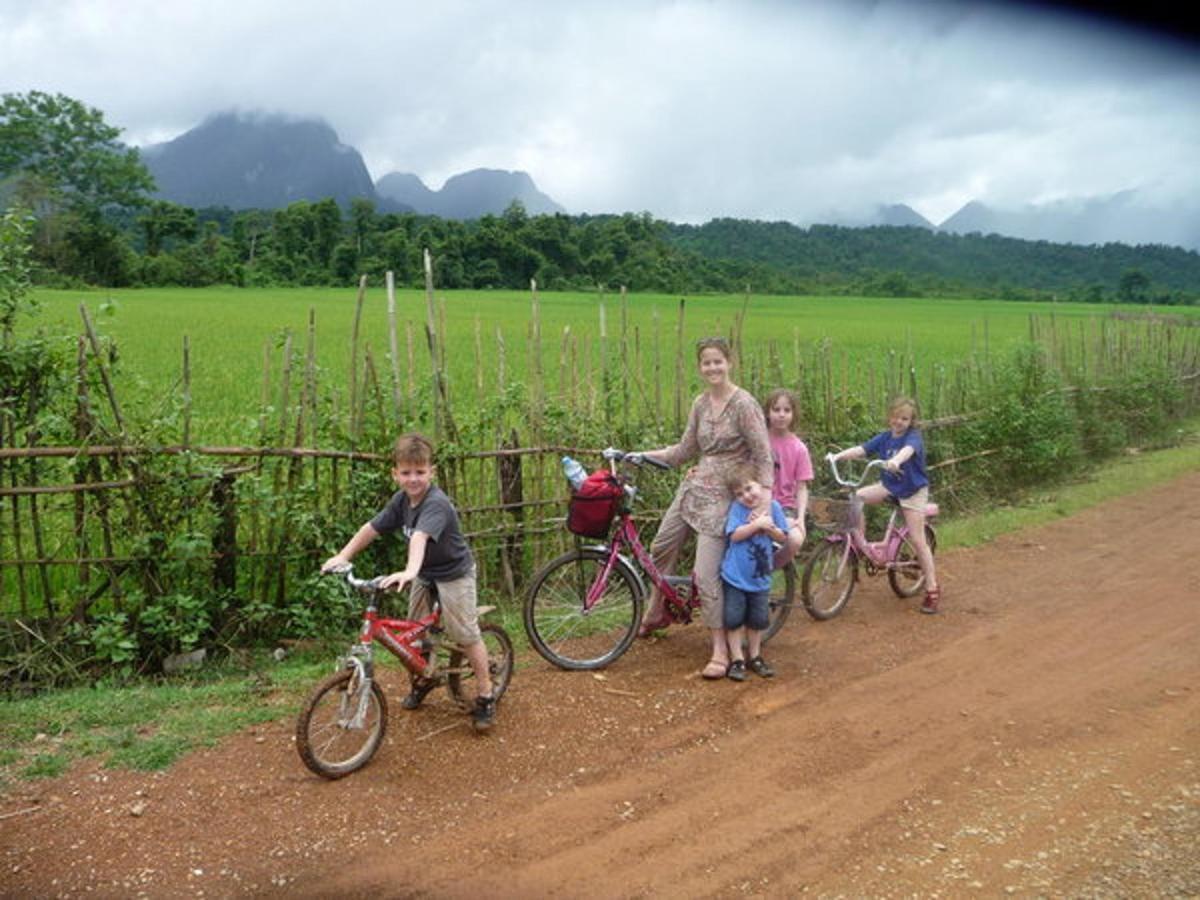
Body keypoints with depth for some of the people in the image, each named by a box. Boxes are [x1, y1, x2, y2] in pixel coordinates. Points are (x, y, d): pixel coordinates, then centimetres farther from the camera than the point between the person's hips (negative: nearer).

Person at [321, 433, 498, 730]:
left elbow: (420, 537, -48)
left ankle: (485, 698, 6)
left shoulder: (436, 503, -31)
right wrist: (342, 557, -10)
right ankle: (425, 678, 37)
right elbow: (371, 528, -2)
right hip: (425, 574, 7)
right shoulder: (401, 500, -6)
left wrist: (409, 571, -63)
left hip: (453, 574, -7)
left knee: (467, 636, -6)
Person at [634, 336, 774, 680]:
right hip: (694, 487, 7)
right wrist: (640, 455, 11)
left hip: (723, 496, -7)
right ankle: (655, 615, 40)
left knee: (706, 575, -10)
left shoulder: (744, 404, -14)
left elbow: (763, 457, -15)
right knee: (661, 548, 16)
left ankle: (720, 650, 3)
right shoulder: (700, 404, 7)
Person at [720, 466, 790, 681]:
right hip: (735, 575, -2)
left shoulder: (773, 506, -3)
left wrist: (769, 527, -20)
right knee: (734, 619, 3)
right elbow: (734, 535, -20)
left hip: (760, 577, 3)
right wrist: (757, 524, -26)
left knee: (758, 620, 15)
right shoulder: (737, 508, -10)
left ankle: (755, 657, 31)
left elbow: (783, 537, -2)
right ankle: (737, 660, 15)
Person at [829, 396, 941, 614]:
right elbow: (861, 450, -12)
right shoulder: (884, 438, -1)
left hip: (912, 490, -5)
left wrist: (896, 461, -63)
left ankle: (932, 591, 4)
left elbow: (908, 450, -40)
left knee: (917, 540, -5)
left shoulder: (913, 437, -17)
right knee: (857, 496, -17)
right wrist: (838, 455, -30)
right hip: (890, 486, 5)